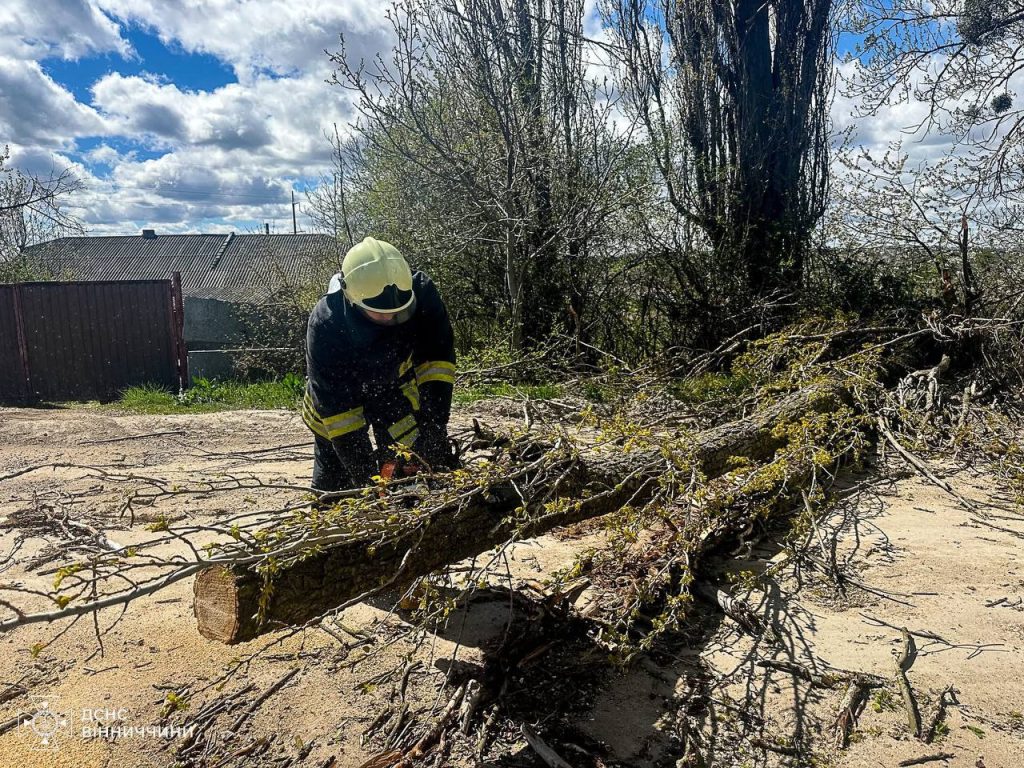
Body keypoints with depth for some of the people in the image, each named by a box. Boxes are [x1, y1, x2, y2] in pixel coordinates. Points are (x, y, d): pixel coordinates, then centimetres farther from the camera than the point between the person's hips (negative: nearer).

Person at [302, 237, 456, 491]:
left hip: (396, 385, 2)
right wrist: (366, 480, -31)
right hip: (336, 396, -1)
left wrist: (435, 426, -31)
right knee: (333, 487, 5)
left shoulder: (421, 292, -31)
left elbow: (437, 358, -24)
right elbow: (336, 406, -31)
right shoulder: (325, 324, -35)